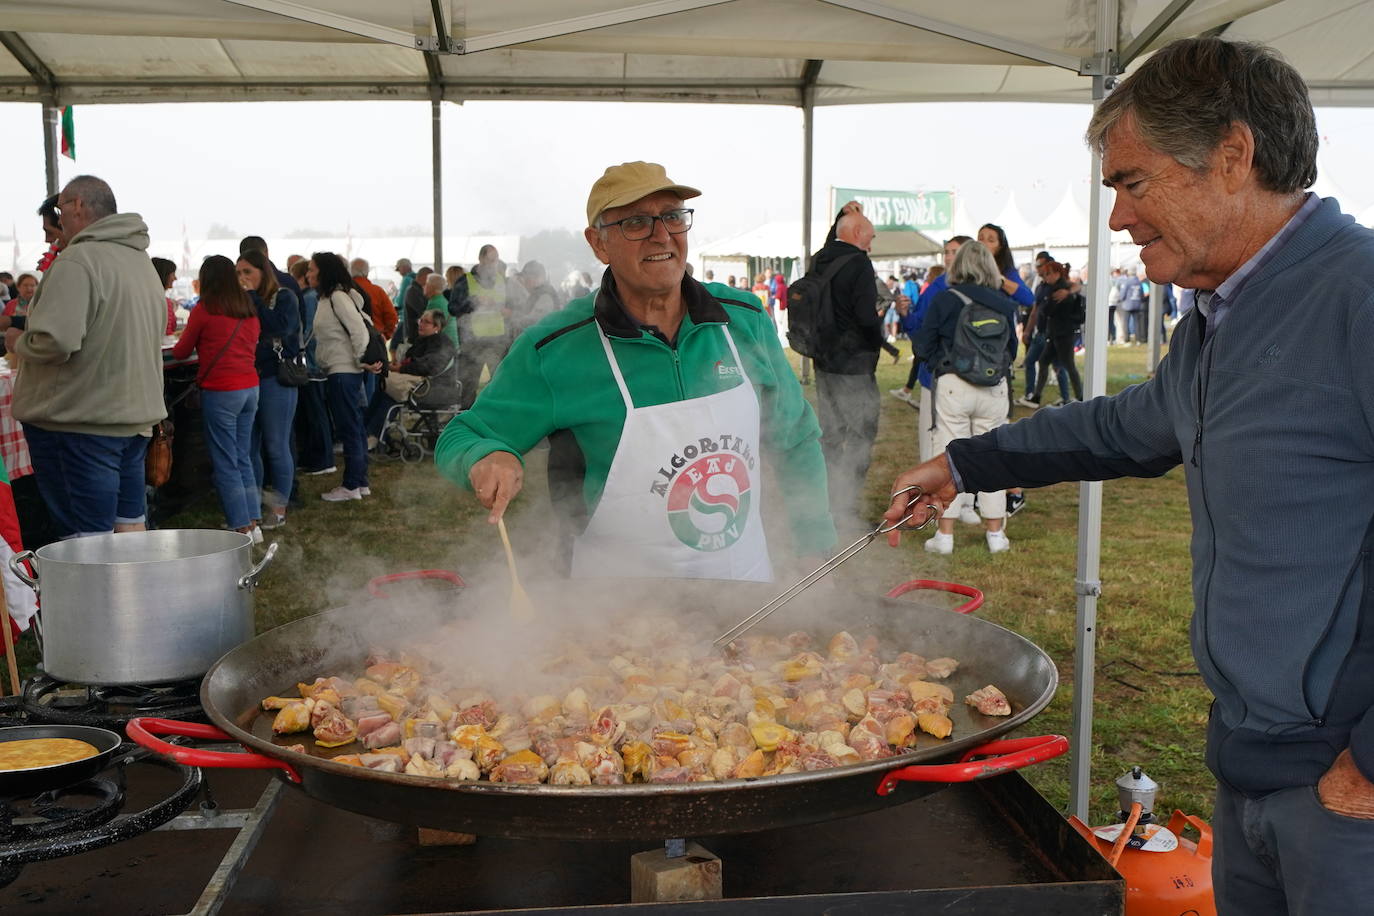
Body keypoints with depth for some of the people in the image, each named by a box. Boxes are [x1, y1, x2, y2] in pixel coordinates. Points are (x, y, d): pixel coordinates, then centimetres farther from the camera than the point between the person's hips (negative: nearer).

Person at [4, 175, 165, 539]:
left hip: (79, 421, -9)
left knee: (89, 541, -3)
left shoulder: (78, 260, -16)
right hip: (135, 415, 9)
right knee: (130, 526, 16)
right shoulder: (141, 260, 13)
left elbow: (54, 342, -25)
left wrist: (18, 341, -5)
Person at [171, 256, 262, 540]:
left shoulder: (205, 310, -8)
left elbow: (181, 352, 3)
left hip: (220, 392, -6)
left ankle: (242, 528, 2)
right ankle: (254, 524, 16)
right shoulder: (249, 309, 7)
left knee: (225, 464, 1)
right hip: (250, 388, 6)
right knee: (243, 458, 15)